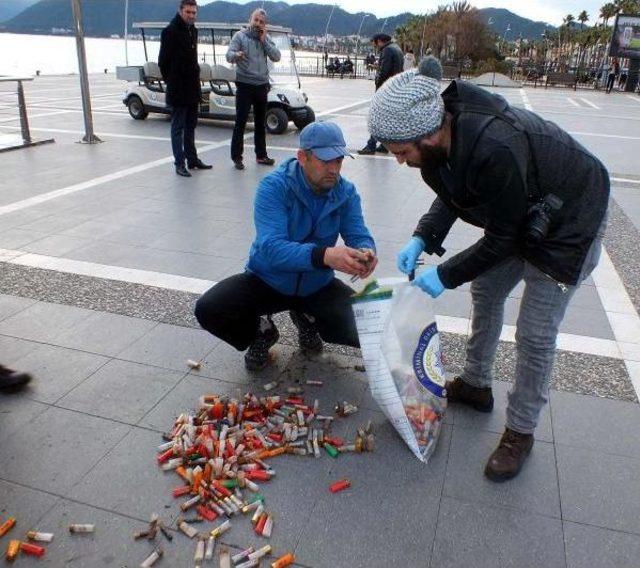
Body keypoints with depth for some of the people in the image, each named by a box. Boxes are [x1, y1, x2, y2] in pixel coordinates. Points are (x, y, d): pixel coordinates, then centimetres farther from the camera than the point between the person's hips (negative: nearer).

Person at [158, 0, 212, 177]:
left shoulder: (193, 30, 12)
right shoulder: (170, 31, -11)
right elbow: (163, 61, -10)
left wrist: (195, 76, 12)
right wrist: (171, 80, -3)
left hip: (193, 88, 8)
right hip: (178, 90, -7)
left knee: (190, 126, 14)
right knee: (178, 127, -2)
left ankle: (192, 159, 23)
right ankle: (179, 163, 2)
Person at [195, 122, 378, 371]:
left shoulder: (346, 192, -9)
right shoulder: (273, 187, -23)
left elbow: (359, 235, -13)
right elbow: (271, 248, -36)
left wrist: (366, 252, -40)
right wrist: (324, 255, -53)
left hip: (318, 286, 3)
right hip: (267, 281, -2)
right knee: (207, 310, -25)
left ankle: (308, 319, 16)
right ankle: (262, 331, 9)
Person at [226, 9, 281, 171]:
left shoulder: (266, 38, 10)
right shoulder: (240, 36, -3)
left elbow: (276, 57, 0)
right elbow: (229, 55, -14)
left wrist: (264, 41, -9)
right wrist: (237, 55, -37)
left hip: (262, 85, 5)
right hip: (245, 85, -4)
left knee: (260, 122, 12)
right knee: (240, 122, -5)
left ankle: (261, 155, 21)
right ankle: (237, 157, -1)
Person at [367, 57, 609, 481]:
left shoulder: (495, 151, -41)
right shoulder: (447, 129, -16)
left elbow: (502, 239, -29)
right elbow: (453, 192, 2)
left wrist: (447, 275, -20)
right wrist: (422, 239, -11)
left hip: (569, 224, -8)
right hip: (521, 215, 8)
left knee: (535, 335, -4)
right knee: (485, 292, 17)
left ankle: (520, 432, 18)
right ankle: (476, 385, 38)